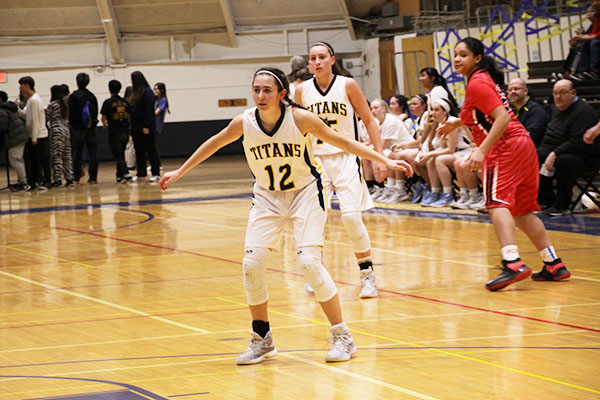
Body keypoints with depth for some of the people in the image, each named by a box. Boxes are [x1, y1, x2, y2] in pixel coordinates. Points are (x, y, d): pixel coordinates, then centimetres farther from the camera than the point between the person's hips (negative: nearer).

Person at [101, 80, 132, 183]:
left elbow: (103, 117, -7)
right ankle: (119, 176, 18)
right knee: (121, 154, 16)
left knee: (117, 155, -3)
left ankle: (126, 173, -20)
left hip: (114, 132, -5)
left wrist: (105, 124, 14)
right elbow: (129, 116, 8)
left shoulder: (108, 102, -9)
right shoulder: (125, 102, 5)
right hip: (125, 131, 5)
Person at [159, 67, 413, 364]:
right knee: (252, 264, -9)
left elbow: (343, 142, -10)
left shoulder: (300, 119, -21)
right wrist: (179, 172, 13)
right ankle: (262, 340, 11)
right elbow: (213, 144, 5)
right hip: (267, 198, 3)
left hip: (305, 194, -3)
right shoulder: (245, 122, -14)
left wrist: (384, 160, -11)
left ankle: (342, 337, -5)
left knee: (308, 262, -18)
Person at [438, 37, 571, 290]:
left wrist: (482, 151, -27)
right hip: (522, 145, 10)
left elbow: (503, 118, -21)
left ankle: (513, 264, -38)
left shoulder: (477, 83, -11)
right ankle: (553, 265, 18)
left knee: (497, 203, -21)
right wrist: (457, 123, 36)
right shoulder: (483, 78, 19)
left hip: (505, 147, -10)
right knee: (521, 210, 16)